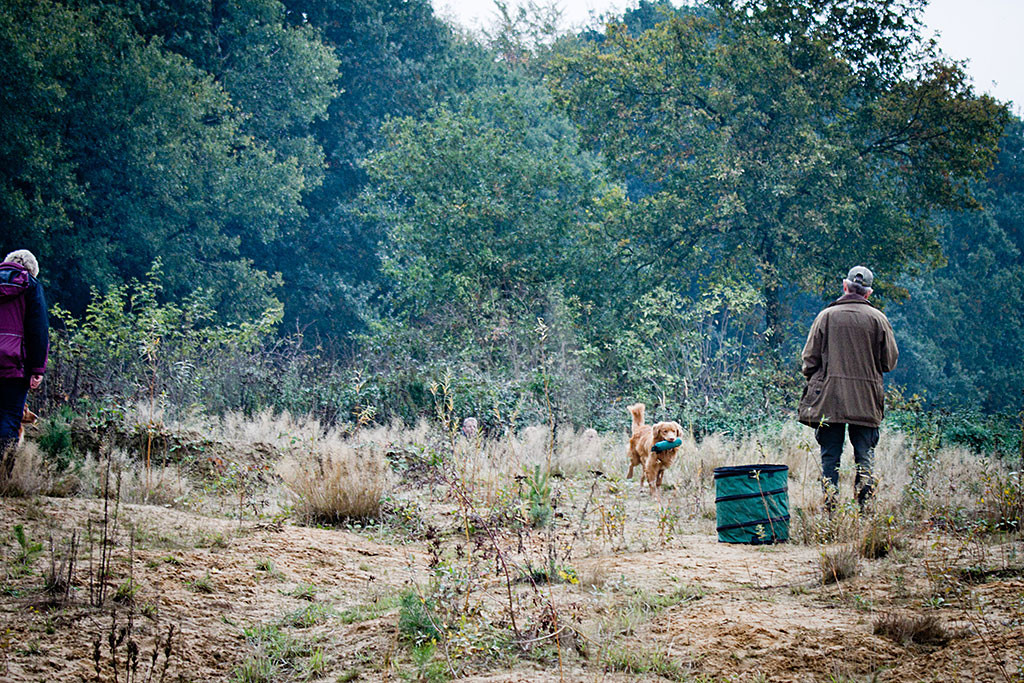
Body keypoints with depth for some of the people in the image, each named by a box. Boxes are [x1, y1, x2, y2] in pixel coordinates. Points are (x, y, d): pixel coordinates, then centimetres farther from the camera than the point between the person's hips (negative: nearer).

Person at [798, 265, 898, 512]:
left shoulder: (826, 316, 1)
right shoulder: (878, 319, 1)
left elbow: (809, 357, 1)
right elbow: (890, 360, 4)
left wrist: (813, 379, 19)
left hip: (828, 399, 0)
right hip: (866, 400, 0)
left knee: (830, 456, 6)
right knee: (865, 456, 6)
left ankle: (830, 509, 2)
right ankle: (865, 508, -6)